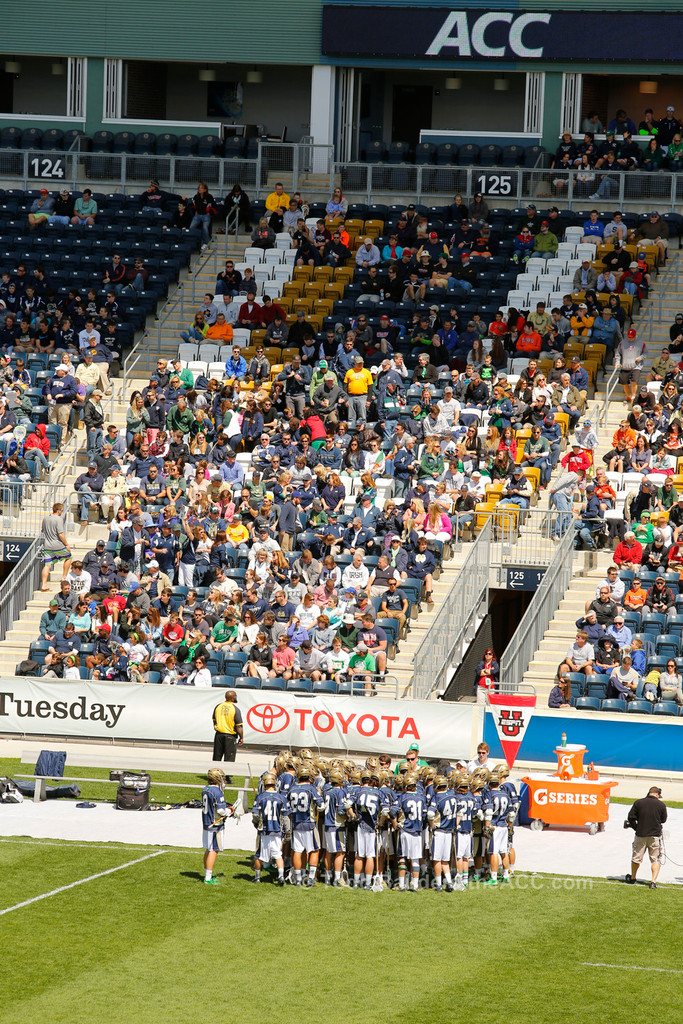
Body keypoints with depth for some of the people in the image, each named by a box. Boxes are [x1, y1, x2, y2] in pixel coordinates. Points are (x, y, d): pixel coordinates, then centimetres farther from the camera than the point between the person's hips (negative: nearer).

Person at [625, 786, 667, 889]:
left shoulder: (639, 802, -5)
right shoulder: (661, 805, -7)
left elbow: (631, 817, -4)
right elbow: (663, 820, 5)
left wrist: (636, 828, 9)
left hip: (641, 834, 1)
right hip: (655, 836, -1)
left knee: (636, 858, 18)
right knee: (656, 860, 8)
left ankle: (632, 878, 33)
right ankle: (653, 882, -4)